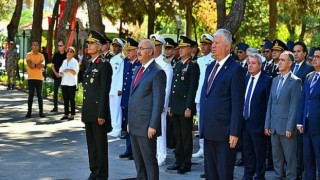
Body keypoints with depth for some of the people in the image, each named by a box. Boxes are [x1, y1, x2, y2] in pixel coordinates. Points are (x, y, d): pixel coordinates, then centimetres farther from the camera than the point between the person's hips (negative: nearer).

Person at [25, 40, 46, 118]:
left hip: (39, 78, 2)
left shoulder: (41, 55, 8)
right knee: (31, 95, 0)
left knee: (40, 95, 4)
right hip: (31, 78, -2)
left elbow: (43, 64, -8)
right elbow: (30, 65, -12)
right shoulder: (28, 55, 1)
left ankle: (41, 112, 5)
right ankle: (29, 112, 4)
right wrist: (39, 65, -9)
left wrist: (34, 64, -13)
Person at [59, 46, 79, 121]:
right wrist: (61, 73, -5)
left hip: (71, 83, -6)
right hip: (64, 83, 6)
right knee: (65, 99, 7)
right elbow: (61, 70, 18)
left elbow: (75, 72, -11)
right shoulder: (64, 61, 17)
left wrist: (68, 70, -27)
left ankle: (72, 114, 1)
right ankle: (66, 114, 12)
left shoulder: (74, 61, -2)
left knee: (72, 99, -3)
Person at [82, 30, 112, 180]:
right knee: (91, 143, 14)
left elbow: (104, 91, -16)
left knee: (100, 144, 0)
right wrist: (84, 111, 16)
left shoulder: (104, 65, -12)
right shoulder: (89, 63, 14)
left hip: (98, 111, -8)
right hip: (88, 111, 8)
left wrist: (101, 114, -18)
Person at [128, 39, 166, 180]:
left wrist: (153, 125, -18)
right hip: (134, 124, 8)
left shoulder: (157, 72, -11)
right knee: (138, 160, 14)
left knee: (149, 160, -3)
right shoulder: (138, 70, 16)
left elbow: (159, 101, -15)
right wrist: (130, 121, 17)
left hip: (147, 125, -8)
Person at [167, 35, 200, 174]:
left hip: (185, 106, -7)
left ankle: (186, 164, 6)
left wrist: (189, 107, -17)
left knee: (186, 136, -1)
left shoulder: (193, 66, -8)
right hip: (176, 106, 7)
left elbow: (193, 88, -13)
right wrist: (170, 105, 14)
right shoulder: (178, 65, 15)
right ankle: (178, 161, 18)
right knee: (177, 135, 11)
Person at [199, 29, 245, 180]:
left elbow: (237, 104, -14)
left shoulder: (235, 69, -10)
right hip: (209, 131, 8)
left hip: (224, 132, -8)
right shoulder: (210, 67, 15)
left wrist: (234, 133, -17)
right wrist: (203, 125, 15)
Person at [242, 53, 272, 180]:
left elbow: (269, 103, -9)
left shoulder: (267, 80, -9)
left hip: (258, 123, -6)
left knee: (259, 153, 5)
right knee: (247, 151, 14)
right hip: (244, 121, 6)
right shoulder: (246, 79, 10)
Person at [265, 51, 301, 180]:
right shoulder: (275, 80, 14)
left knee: (290, 158, 1)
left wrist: (290, 128, -15)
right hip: (274, 126, 6)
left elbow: (294, 106, -11)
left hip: (286, 127, -6)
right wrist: (267, 125, 9)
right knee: (276, 157, 12)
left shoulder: (295, 81, -7)